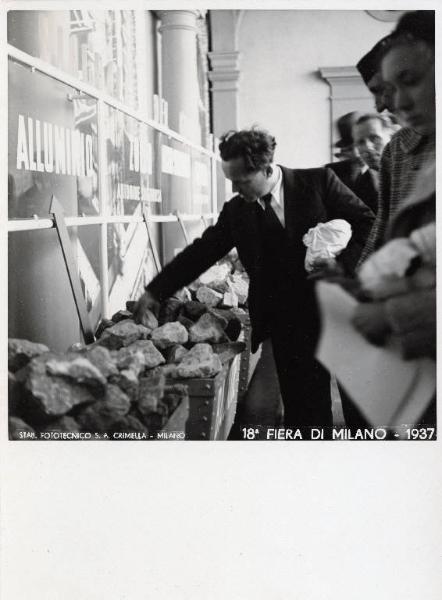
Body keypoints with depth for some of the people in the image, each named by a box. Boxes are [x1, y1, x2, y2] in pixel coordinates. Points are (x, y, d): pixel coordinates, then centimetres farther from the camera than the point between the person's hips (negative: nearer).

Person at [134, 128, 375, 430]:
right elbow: (201, 252, 7)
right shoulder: (236, 211, 4)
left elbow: (366, 223, -1)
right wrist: (155, 292, 4)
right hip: (287, 323, 2)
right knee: (300, 407, 4)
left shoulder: (318, 182, -4)